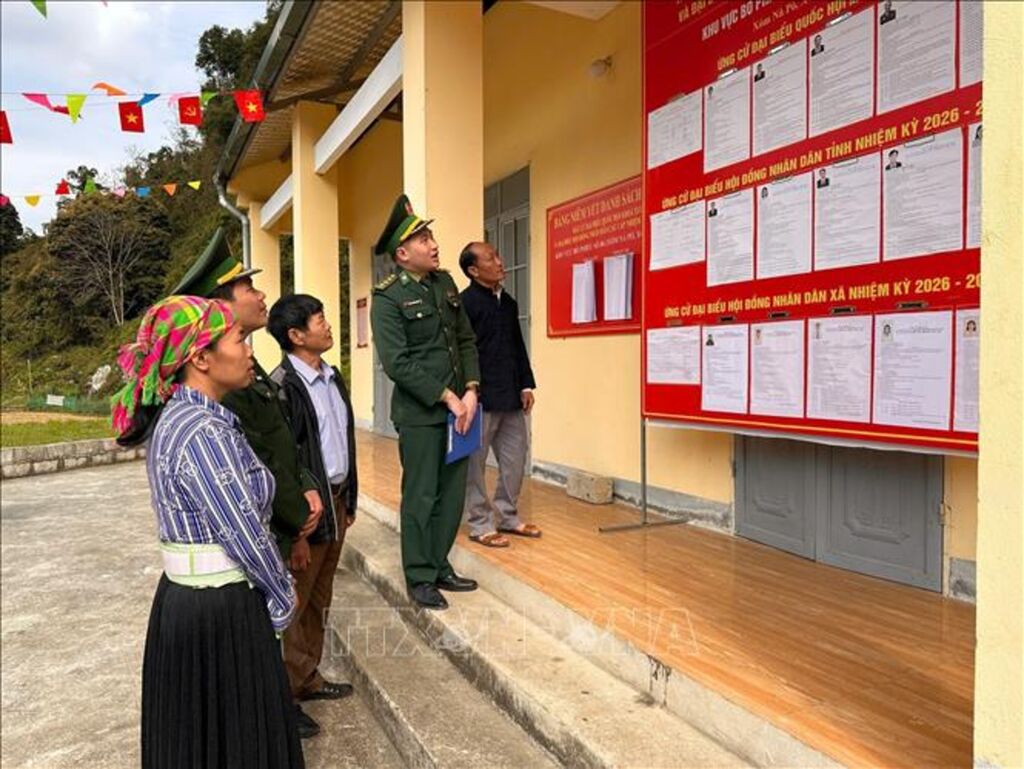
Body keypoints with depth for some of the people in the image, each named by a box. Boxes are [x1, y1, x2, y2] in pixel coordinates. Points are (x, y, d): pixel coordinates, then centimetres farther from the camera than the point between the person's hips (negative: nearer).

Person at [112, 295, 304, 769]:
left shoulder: (174, 415, 6)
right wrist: (284, 598, -5)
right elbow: (244, 534, -21)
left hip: (184, 596, 9)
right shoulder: (204, 432, -24)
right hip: (220, 610, -9)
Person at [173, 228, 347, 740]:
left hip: (277, 527, 9)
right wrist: (298, 516, -14)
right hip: (259, 531, -9)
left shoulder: (247, 363, 8)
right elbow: (254, 463, -25)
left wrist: (306, 489, 2)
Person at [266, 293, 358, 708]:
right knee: (293, 606, 7)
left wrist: (348, 499, 15)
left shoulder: (332, 377, 7)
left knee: (319, 600, 19)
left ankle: (309, 678, 35)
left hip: (335, 502, 8)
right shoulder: (282, 387, -19)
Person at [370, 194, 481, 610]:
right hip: (419, 414, -6)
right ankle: (420, 578, 20)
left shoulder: (445, 282, 9)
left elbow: (466, 340, 10)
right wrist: (447, 397, -15)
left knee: (452, 493, 12)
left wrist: (470, 391, -3)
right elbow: (397, 363, -16)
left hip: (458, 409, 6)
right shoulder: (388, 297, -10)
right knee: (421, 496, 4)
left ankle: (440, 566, 29)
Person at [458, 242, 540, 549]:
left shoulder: (508, 302, 13)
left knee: (515, 459, 13)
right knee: (475, 463, 5)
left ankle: (508, 517, 28)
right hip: (481, 397, -7)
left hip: (510, 397, 8)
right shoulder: (465, 302, -10)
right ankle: (480, 524, 17)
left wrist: (526, 385, 12)